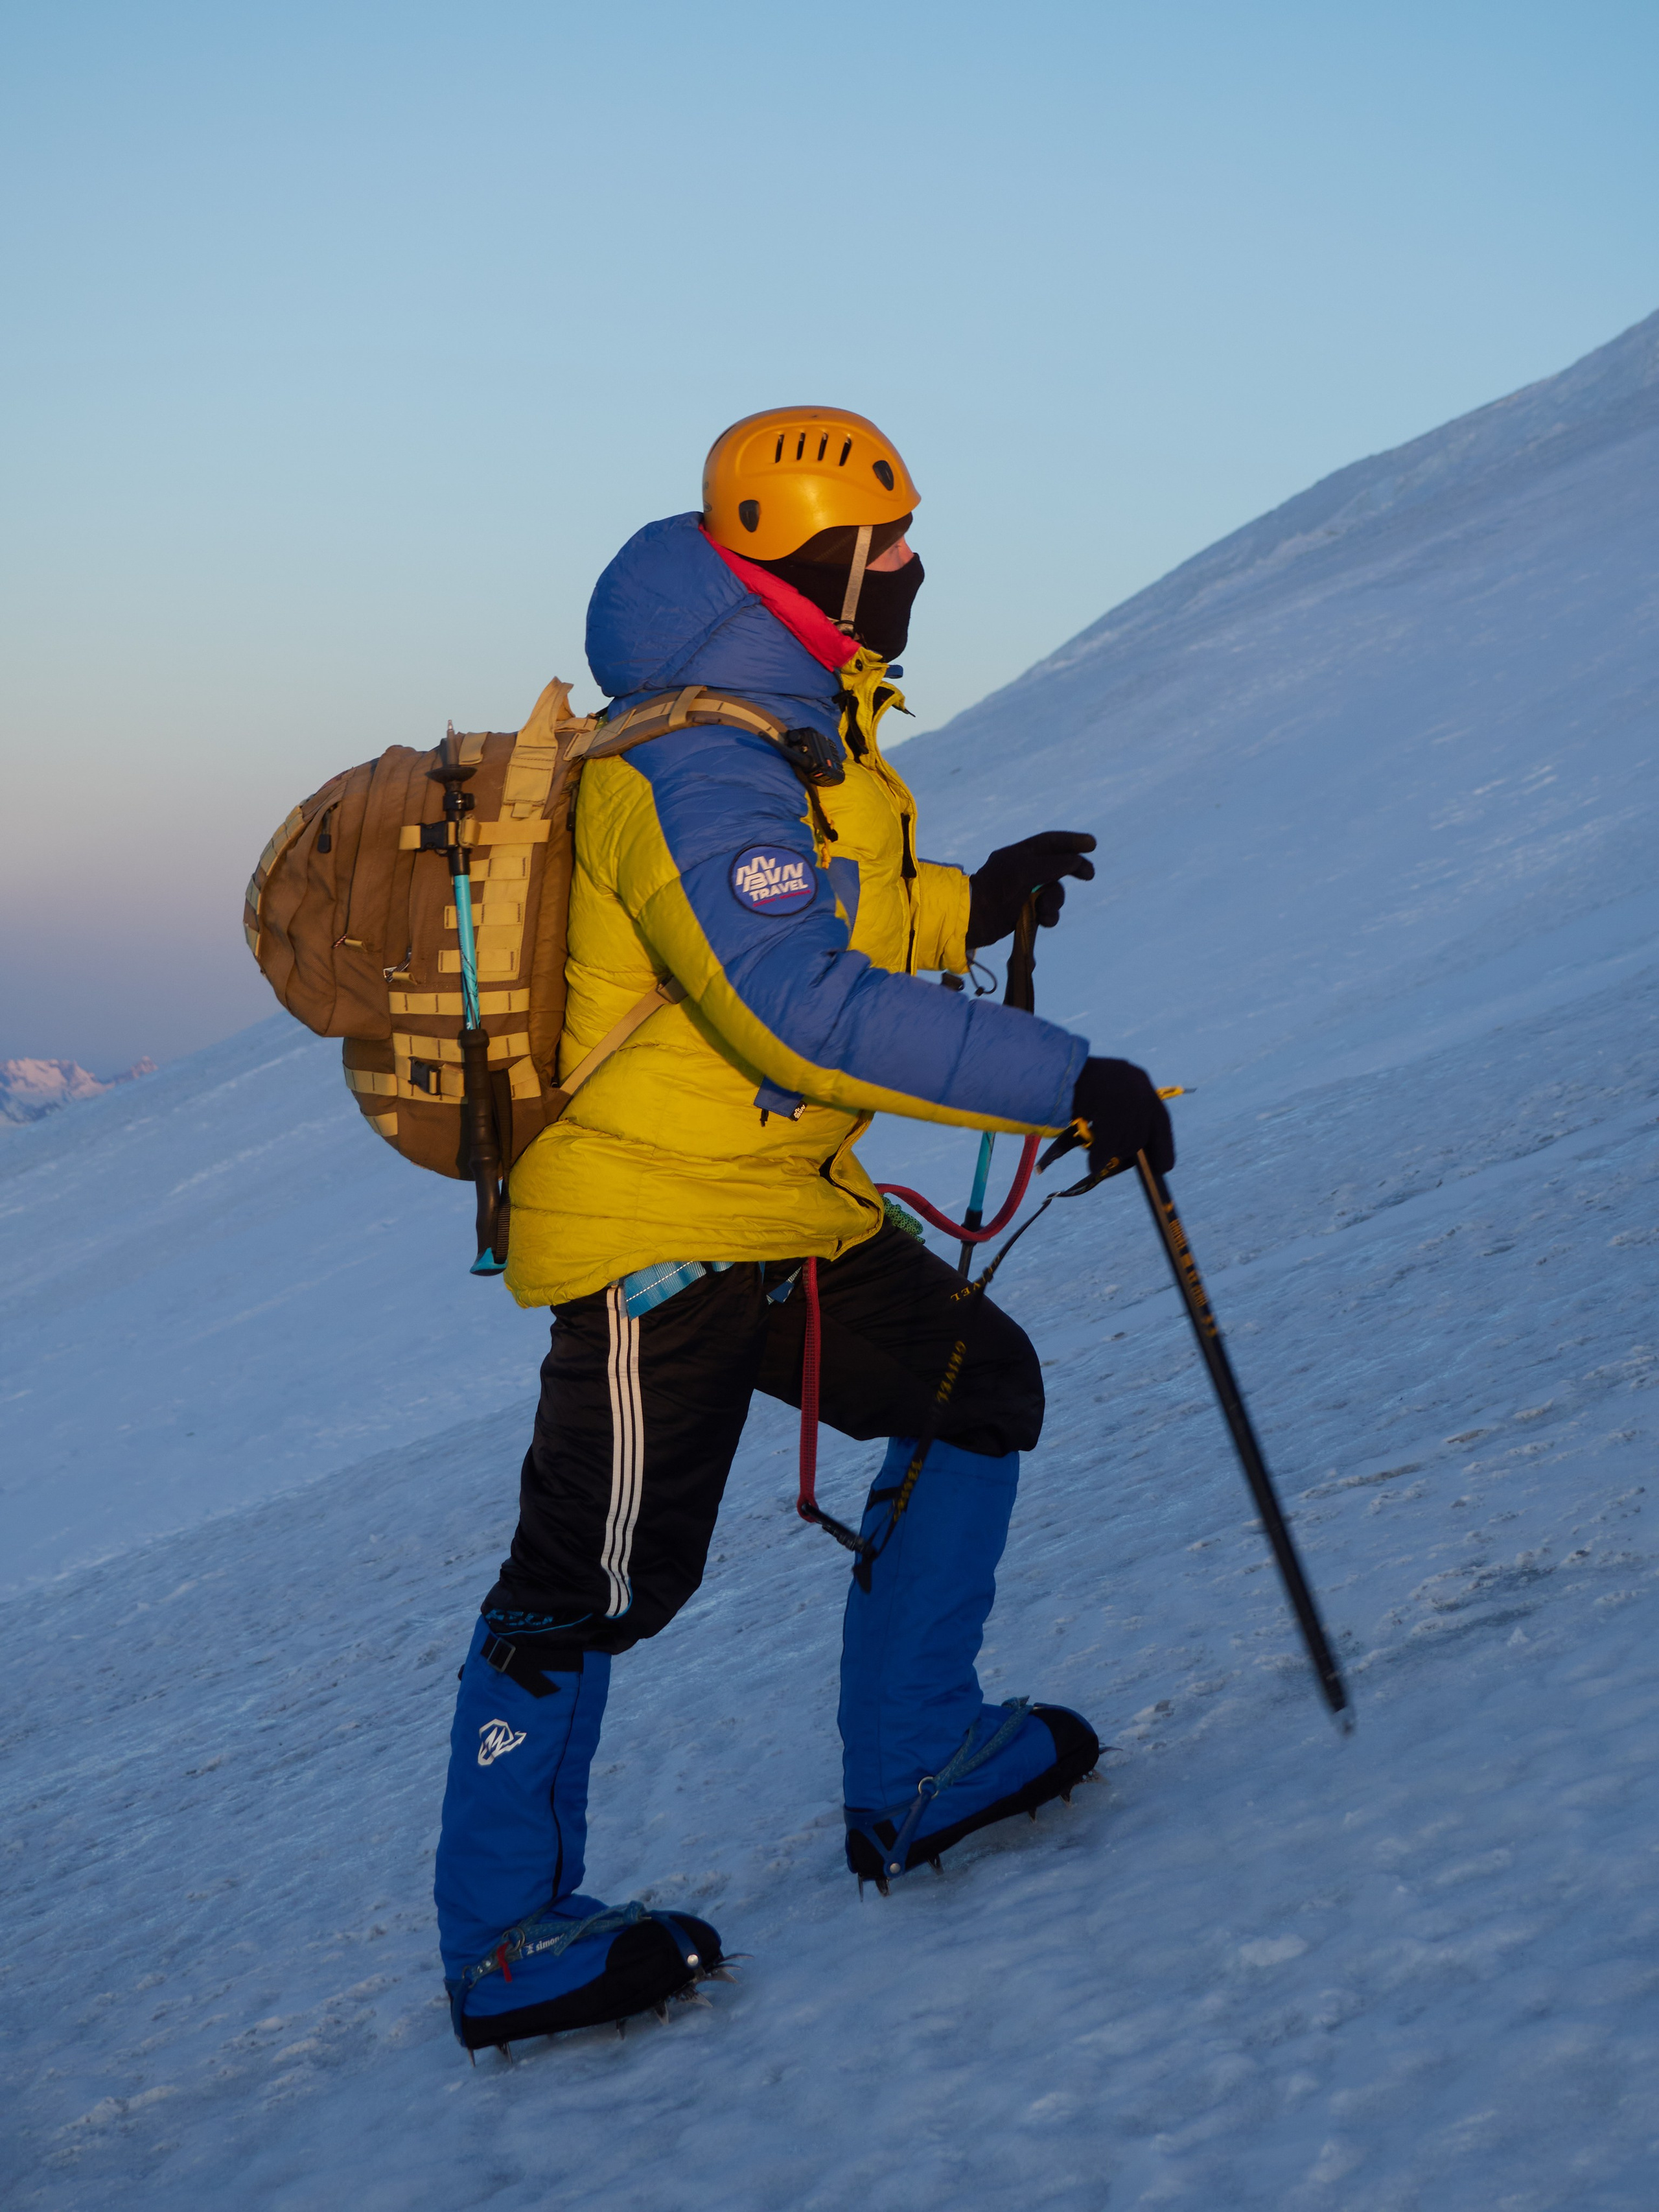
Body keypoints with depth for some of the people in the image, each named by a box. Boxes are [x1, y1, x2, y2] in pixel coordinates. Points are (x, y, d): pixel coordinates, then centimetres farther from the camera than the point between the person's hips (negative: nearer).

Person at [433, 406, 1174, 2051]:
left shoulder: (784, 739, 10)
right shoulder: (698, 771, -23)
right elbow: (807, 1011, -33)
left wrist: (969, 905, 7)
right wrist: (1066, 1085, -31)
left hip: (781, 1210, 10)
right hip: (655, 1227, -10)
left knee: (980, 1380, 13)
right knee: (596, 1583, -1)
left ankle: (912, 1772, 21)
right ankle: (503, 1942, 14)